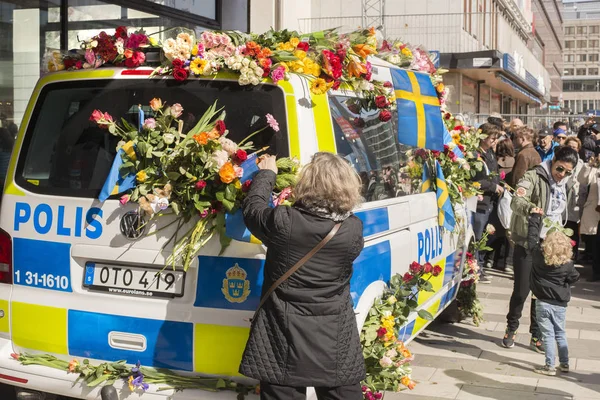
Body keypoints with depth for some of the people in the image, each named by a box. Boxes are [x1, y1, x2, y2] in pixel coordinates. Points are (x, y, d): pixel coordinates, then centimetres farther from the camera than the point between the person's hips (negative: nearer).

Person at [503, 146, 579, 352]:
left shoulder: (564, 186, 11)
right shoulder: (534, 177, -11)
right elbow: (516, 201, -28)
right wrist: (530, 208, -48)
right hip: (527, 244, -6)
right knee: (521, 290, 0)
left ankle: (536, 335, 20)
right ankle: (511, 329, 21)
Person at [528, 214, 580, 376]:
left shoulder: (538, 255, -13)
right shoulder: (568, 264, -12)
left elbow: (532, 238, 0)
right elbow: (574, 278, 3)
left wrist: (535, 217, 10)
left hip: (543, 303, -2)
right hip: (560, 304, 2)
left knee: (548, 335, 2)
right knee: (560, 334, 16)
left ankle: (550, 366, 5)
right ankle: (564, 364, 26)